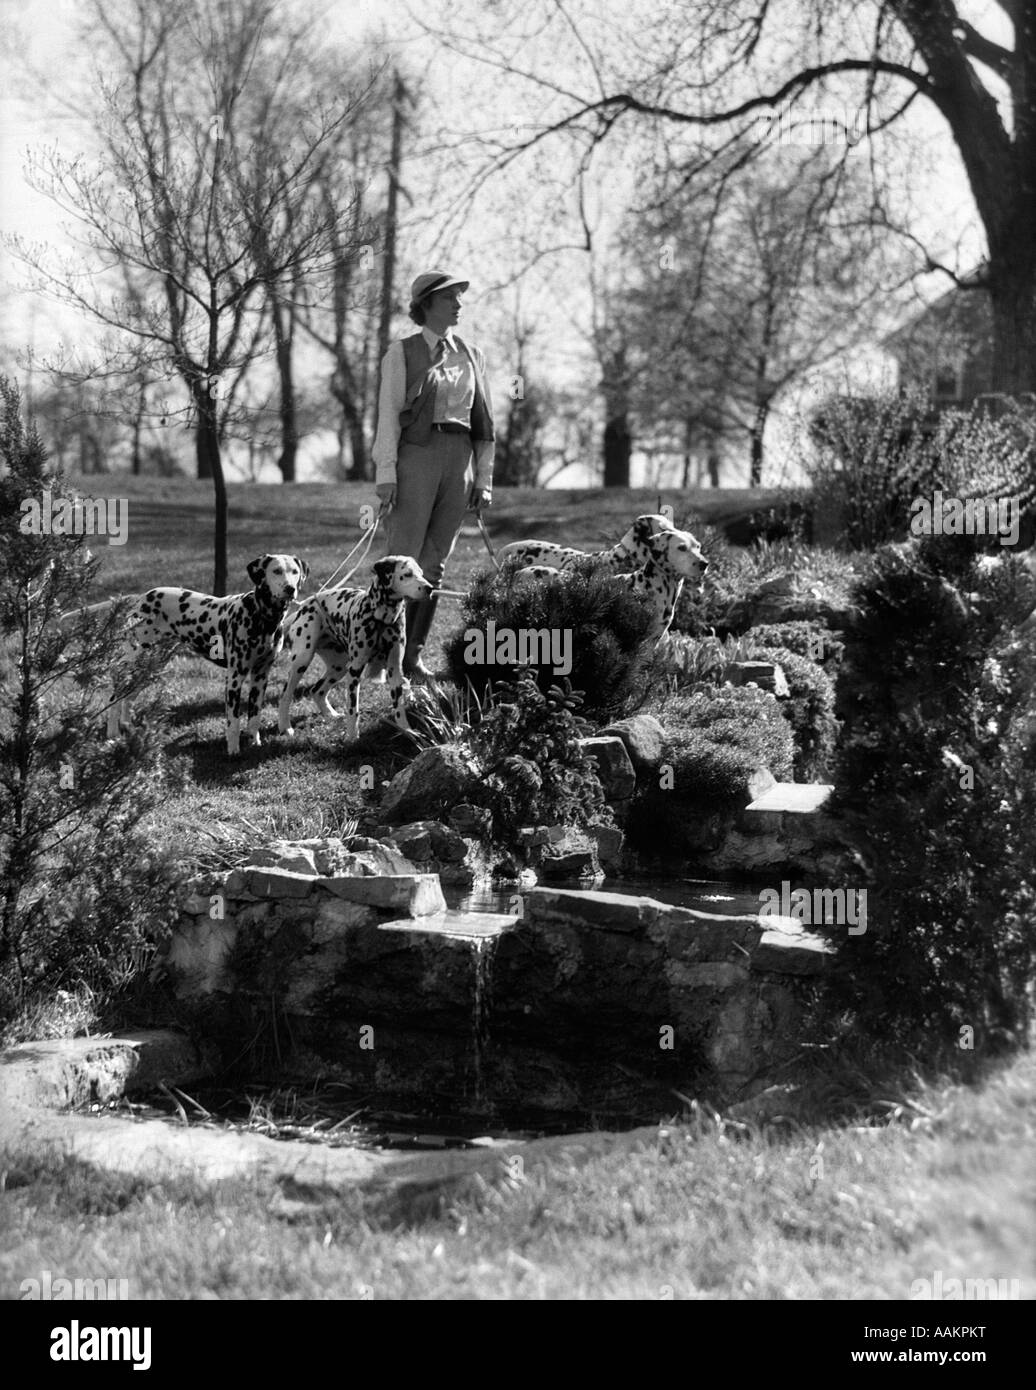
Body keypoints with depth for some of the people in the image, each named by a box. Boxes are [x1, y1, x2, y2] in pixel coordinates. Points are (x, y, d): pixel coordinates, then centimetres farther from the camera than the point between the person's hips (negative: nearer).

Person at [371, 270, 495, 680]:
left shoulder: (471, 356, 14)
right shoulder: (402, 353, 1)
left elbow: (483, 421, 15)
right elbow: (388, 415, -4)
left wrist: (483, 478, 10)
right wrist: (386, 474, -12)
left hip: (458, 461, 5)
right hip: (415, 457, -4)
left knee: (434, 563, 5)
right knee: (402, 560, -8)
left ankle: (413, 655, 10)